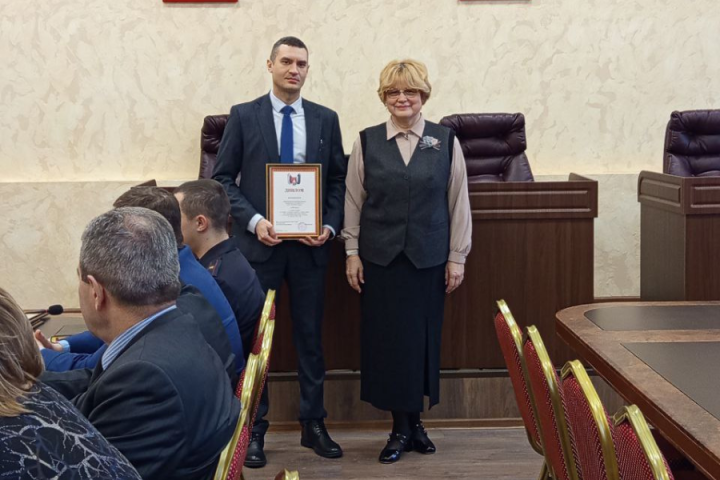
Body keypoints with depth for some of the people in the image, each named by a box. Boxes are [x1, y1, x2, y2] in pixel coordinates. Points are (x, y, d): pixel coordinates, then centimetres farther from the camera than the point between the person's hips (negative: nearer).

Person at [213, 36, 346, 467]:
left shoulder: (326, 119, 6)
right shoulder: (244, 116, 1)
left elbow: (338, 180, 8)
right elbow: (223, 178, -1)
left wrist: (331, 226, -7)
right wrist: (254, 220, -13)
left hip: (310, 244, 2)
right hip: (259, 242, -2)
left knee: (311, 336, 8)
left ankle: (314, 424, 19)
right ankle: (254, 429, 14)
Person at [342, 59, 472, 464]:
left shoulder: (446, 141, 2)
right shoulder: (367, 142, 3)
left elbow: (458, 202, 4)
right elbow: (353, 200, 6)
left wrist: (457, 256, 2)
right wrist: (352, 252, 2)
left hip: (428, 258, 0)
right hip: (380, 258, 0)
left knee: (423, 337, 4)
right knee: (387, 337, 1)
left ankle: (414, 420, 20)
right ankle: (402, 427, 12)